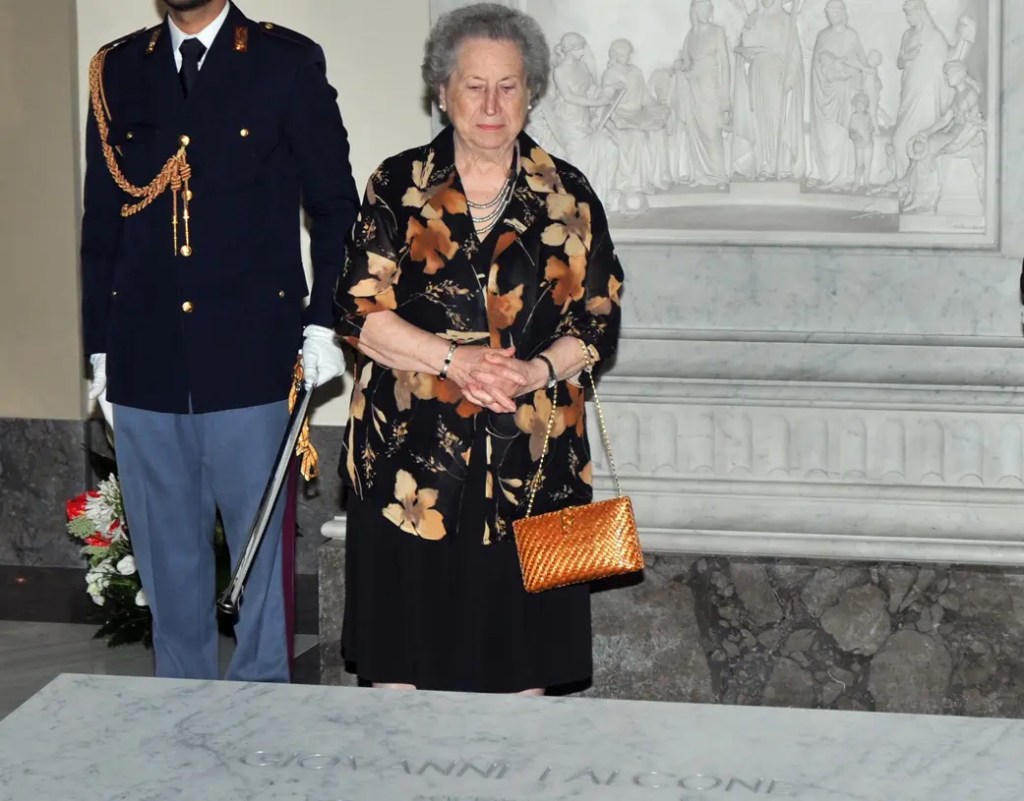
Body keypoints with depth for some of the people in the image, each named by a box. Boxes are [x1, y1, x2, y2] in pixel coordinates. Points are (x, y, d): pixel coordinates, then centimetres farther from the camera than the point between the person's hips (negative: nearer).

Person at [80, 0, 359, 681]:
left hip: (250, 360, -3)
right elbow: (101, 222, 13)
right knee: (167, 556, 9)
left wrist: (323, 322, -5)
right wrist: (100, 348, 11)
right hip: (145, 365, 3)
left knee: (262, 546, 1)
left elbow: (336, 207, 3)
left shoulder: (287, 64, 1)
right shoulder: (118, 70, 11)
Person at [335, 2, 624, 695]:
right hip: (409, 456, 0)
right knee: (399, 669, 2)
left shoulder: (567, 196, 7)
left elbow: (600, 319, 4)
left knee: (521, 675, 4)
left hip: (530, 463, 1)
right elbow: (359, 311, -2)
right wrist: (455, 360, -17)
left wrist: (534, 371, -15)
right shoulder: (399, 186, 4)